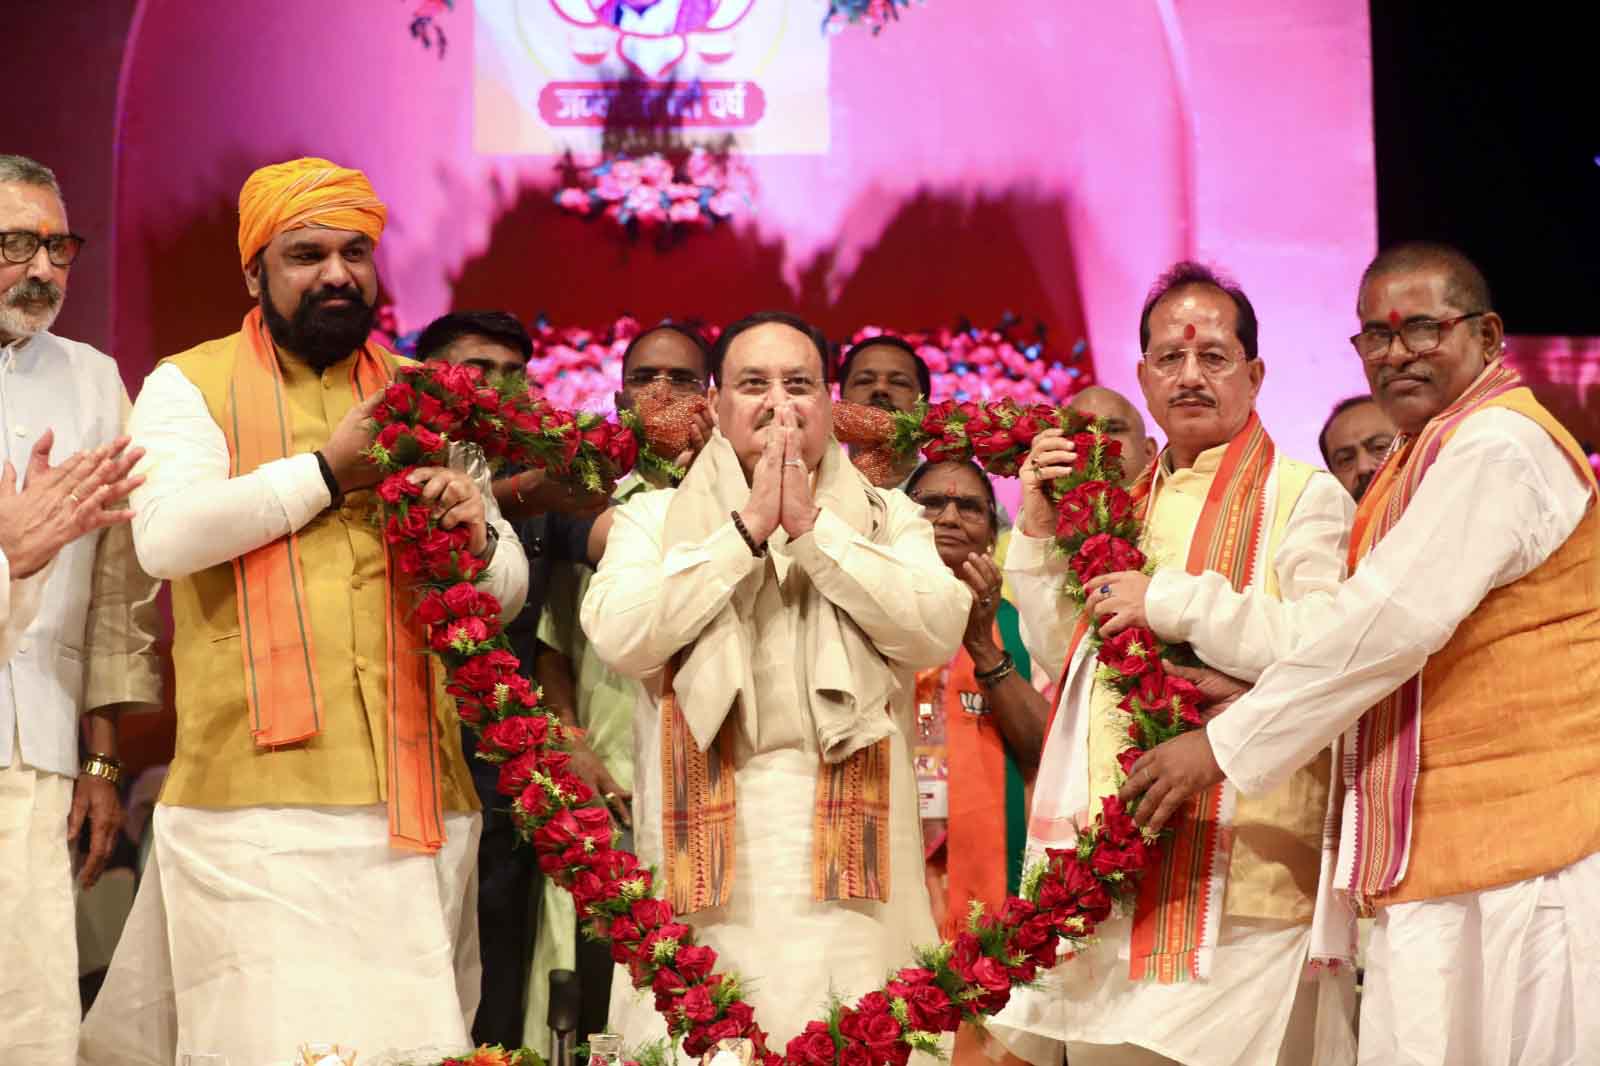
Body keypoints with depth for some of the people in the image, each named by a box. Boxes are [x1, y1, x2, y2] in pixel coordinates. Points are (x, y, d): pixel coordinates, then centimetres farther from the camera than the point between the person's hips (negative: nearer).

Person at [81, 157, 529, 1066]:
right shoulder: (191, 386, 7)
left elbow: (507, 592, 17)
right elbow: (166, 536, -12)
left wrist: (476, 537, -6)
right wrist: (327, 472, -8)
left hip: (416, 800, 4)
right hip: (258, 796, -3)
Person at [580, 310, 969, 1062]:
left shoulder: (891, 519, 12)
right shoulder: (654, 517, 10)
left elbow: (937, 631, -5)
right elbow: (619, 637, -7)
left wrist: (813, 526, -6)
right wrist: (748, 528, -7)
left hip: (849, 838, 1)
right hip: (705, 839, 0)